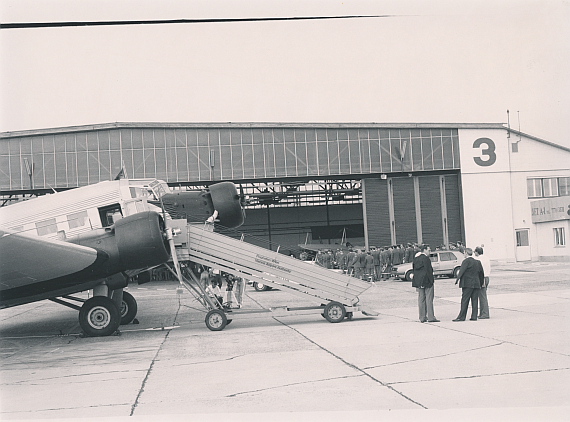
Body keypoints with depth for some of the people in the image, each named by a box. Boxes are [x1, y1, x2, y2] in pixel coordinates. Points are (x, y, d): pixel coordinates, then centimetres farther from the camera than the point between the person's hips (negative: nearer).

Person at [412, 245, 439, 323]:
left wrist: (417, 282, 17)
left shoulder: (415, 258, 11)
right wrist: (431, 280, -12)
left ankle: (422, 317, 11)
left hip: (418, 282, 8)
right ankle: (430, 317, -2)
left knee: (421, 299, 9)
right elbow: (428, 270, -17)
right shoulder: (425, 258, -14)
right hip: (426, 281, -8)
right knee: (429, 299, -2)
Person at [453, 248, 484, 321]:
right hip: (476, 284, 6)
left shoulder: (466, 261, -8)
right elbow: (481, 273, 18)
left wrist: (457, 280, -10)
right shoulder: (477, 262, 13)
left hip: (468, 284, -6)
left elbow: (462, 271, -15)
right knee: (475, 301, 7)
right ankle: (474, 316, 6)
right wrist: (481, 283, 25)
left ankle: (461, 317, -4)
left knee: (464, 301, -4)